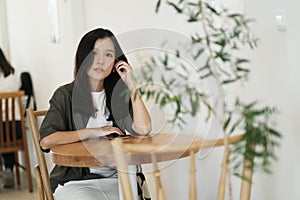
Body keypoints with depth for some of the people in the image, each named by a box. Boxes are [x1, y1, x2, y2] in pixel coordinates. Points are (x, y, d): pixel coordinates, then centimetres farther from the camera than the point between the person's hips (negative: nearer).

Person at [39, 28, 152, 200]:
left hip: (114, 178, 3)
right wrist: (94, 131, -11)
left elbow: (143, 129, -7)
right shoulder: (66, 95, 0)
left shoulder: (117, 95, 10)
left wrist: (131, 85, -6)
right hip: (74, 181, -3)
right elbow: (46, 141, -15)